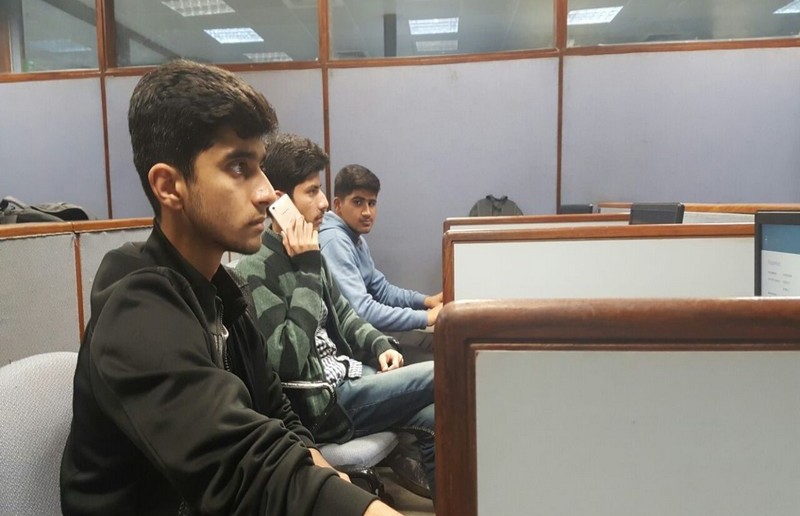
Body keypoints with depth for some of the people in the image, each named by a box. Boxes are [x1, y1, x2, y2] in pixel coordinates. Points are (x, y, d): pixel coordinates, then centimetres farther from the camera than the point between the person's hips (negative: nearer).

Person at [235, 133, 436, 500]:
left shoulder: (307, 255, 8)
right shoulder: (255, 272, -20)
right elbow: (289, 361, -28)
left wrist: (380, 346, 1)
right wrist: (308, 271, -24)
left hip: (350, 374, 8)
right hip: (321, 403, -8)